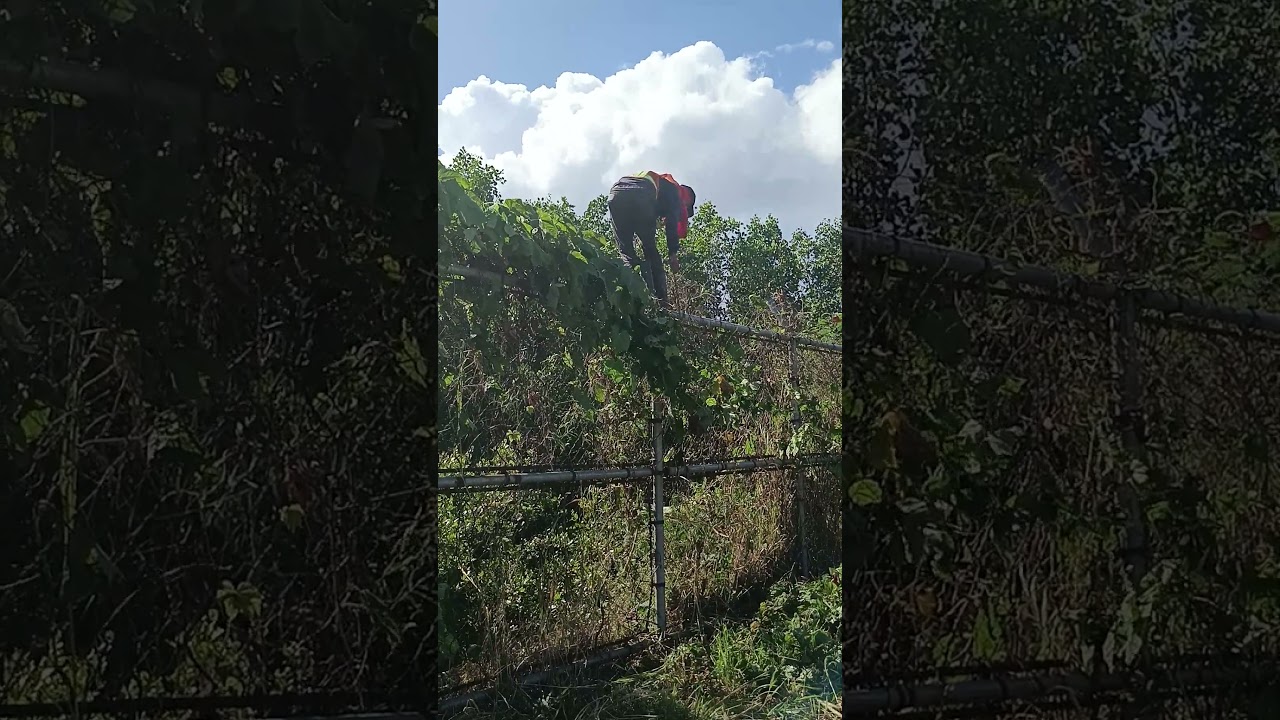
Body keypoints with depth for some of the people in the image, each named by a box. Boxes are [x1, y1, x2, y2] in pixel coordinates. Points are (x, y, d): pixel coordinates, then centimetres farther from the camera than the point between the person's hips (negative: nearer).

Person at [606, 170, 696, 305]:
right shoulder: (674, 189, 24)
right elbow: (672, 222, 7)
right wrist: (673, 255, 3)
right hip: (640, 196, -5)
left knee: (626, 250, 10)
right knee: (651, 252, 7)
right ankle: (660, 299, 2)